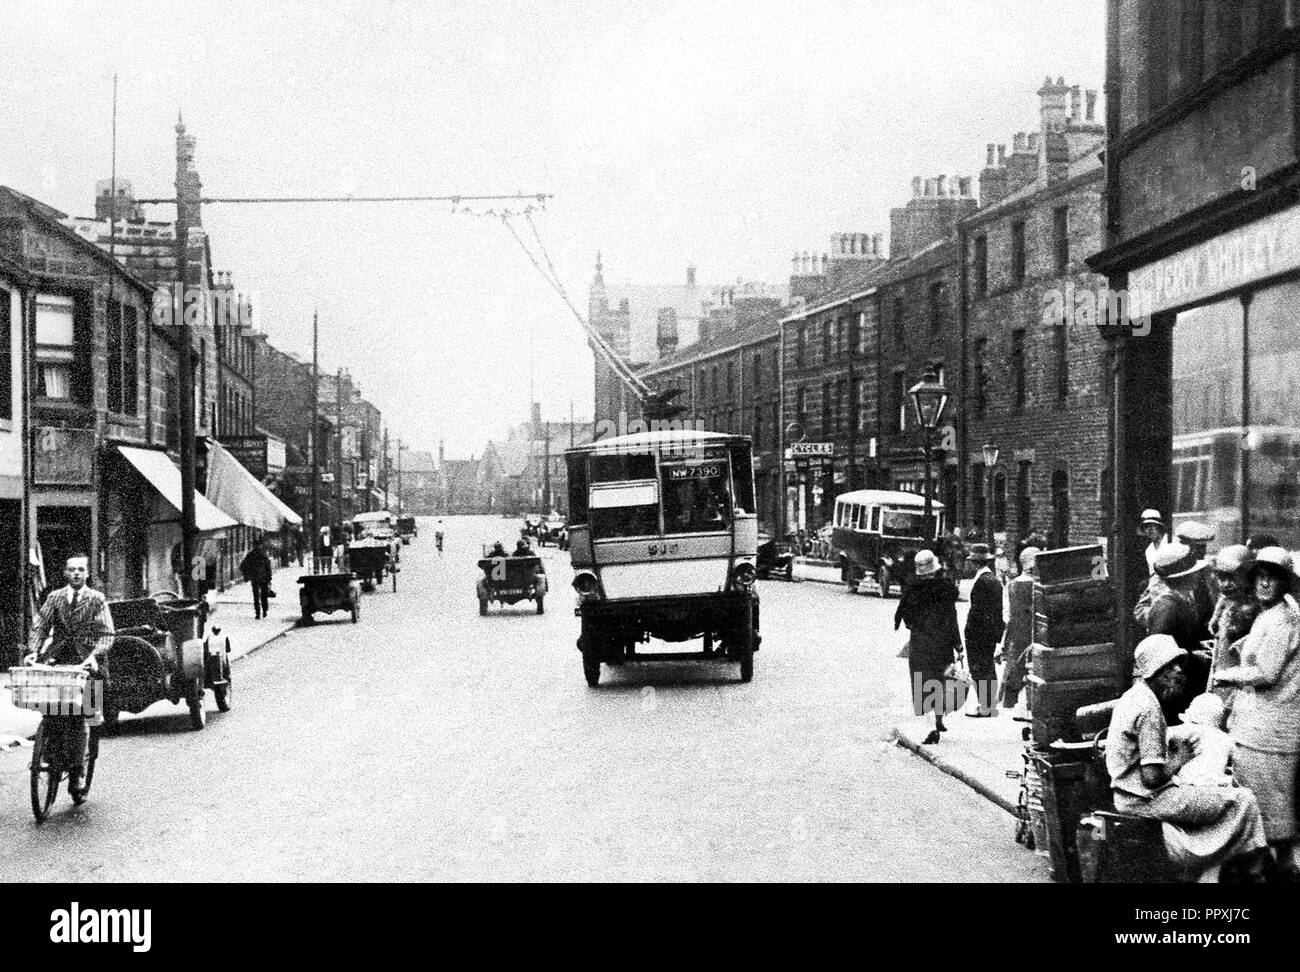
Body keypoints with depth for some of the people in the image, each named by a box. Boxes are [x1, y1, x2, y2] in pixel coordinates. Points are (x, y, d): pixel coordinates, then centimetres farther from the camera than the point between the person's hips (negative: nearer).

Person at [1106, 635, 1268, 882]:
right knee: (1243, 801, -4)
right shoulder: (1148, 707, -21)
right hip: (1147, 798, -10)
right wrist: (1173, 775, -5)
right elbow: (1152, 776, -24)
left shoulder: (1131, 696, 11)